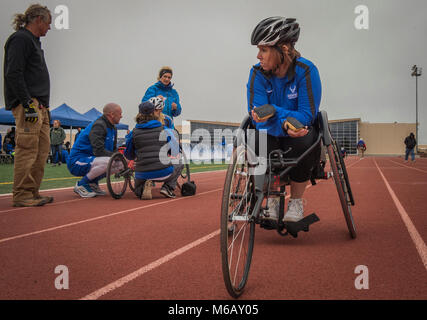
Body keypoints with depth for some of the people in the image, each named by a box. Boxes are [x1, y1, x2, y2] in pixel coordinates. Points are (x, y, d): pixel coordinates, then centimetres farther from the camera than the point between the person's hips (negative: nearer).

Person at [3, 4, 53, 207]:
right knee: (27, 149, -10)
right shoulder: (20, 39, -6)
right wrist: (28, 103, -21)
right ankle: (21, 195, -5)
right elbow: (13, 74, -16)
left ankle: (32, 193, 14)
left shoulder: (33, 41, 24)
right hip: (27, 105, -10)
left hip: (39, 106, 10)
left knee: (42, 149, 9)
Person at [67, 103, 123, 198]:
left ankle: (93, 183, 8)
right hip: (77, 162, -9)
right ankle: (81, 185, -13)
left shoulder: (112, 128, 12)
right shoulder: (98, 126, -18)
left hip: (90, 159, 9)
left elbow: (114, 150, 14)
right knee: (107, 161, -33)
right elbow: (99, 151, -28)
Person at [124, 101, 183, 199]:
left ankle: (144, 188, -2)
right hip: (163, 173, -1)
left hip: (142, 175, 2)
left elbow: (129, 156, 12)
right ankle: (167, 187, 7)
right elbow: (175, 152, 7)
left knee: (138, 191, 34)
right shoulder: (165, 130, 0)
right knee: (179, 165, 31)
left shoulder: (134, 133, 2)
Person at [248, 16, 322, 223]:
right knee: (260, 141, -32)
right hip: (272, 133, 1)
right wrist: (284, 125, -40)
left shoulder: (306, 70, -18)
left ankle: (296, 202, -10)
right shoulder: (258, 73, -12)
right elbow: (258, 118, -19)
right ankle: (272, 200, -10)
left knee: (302, 143, -35)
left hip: (300, 130, -1)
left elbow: (307, 116, -22)